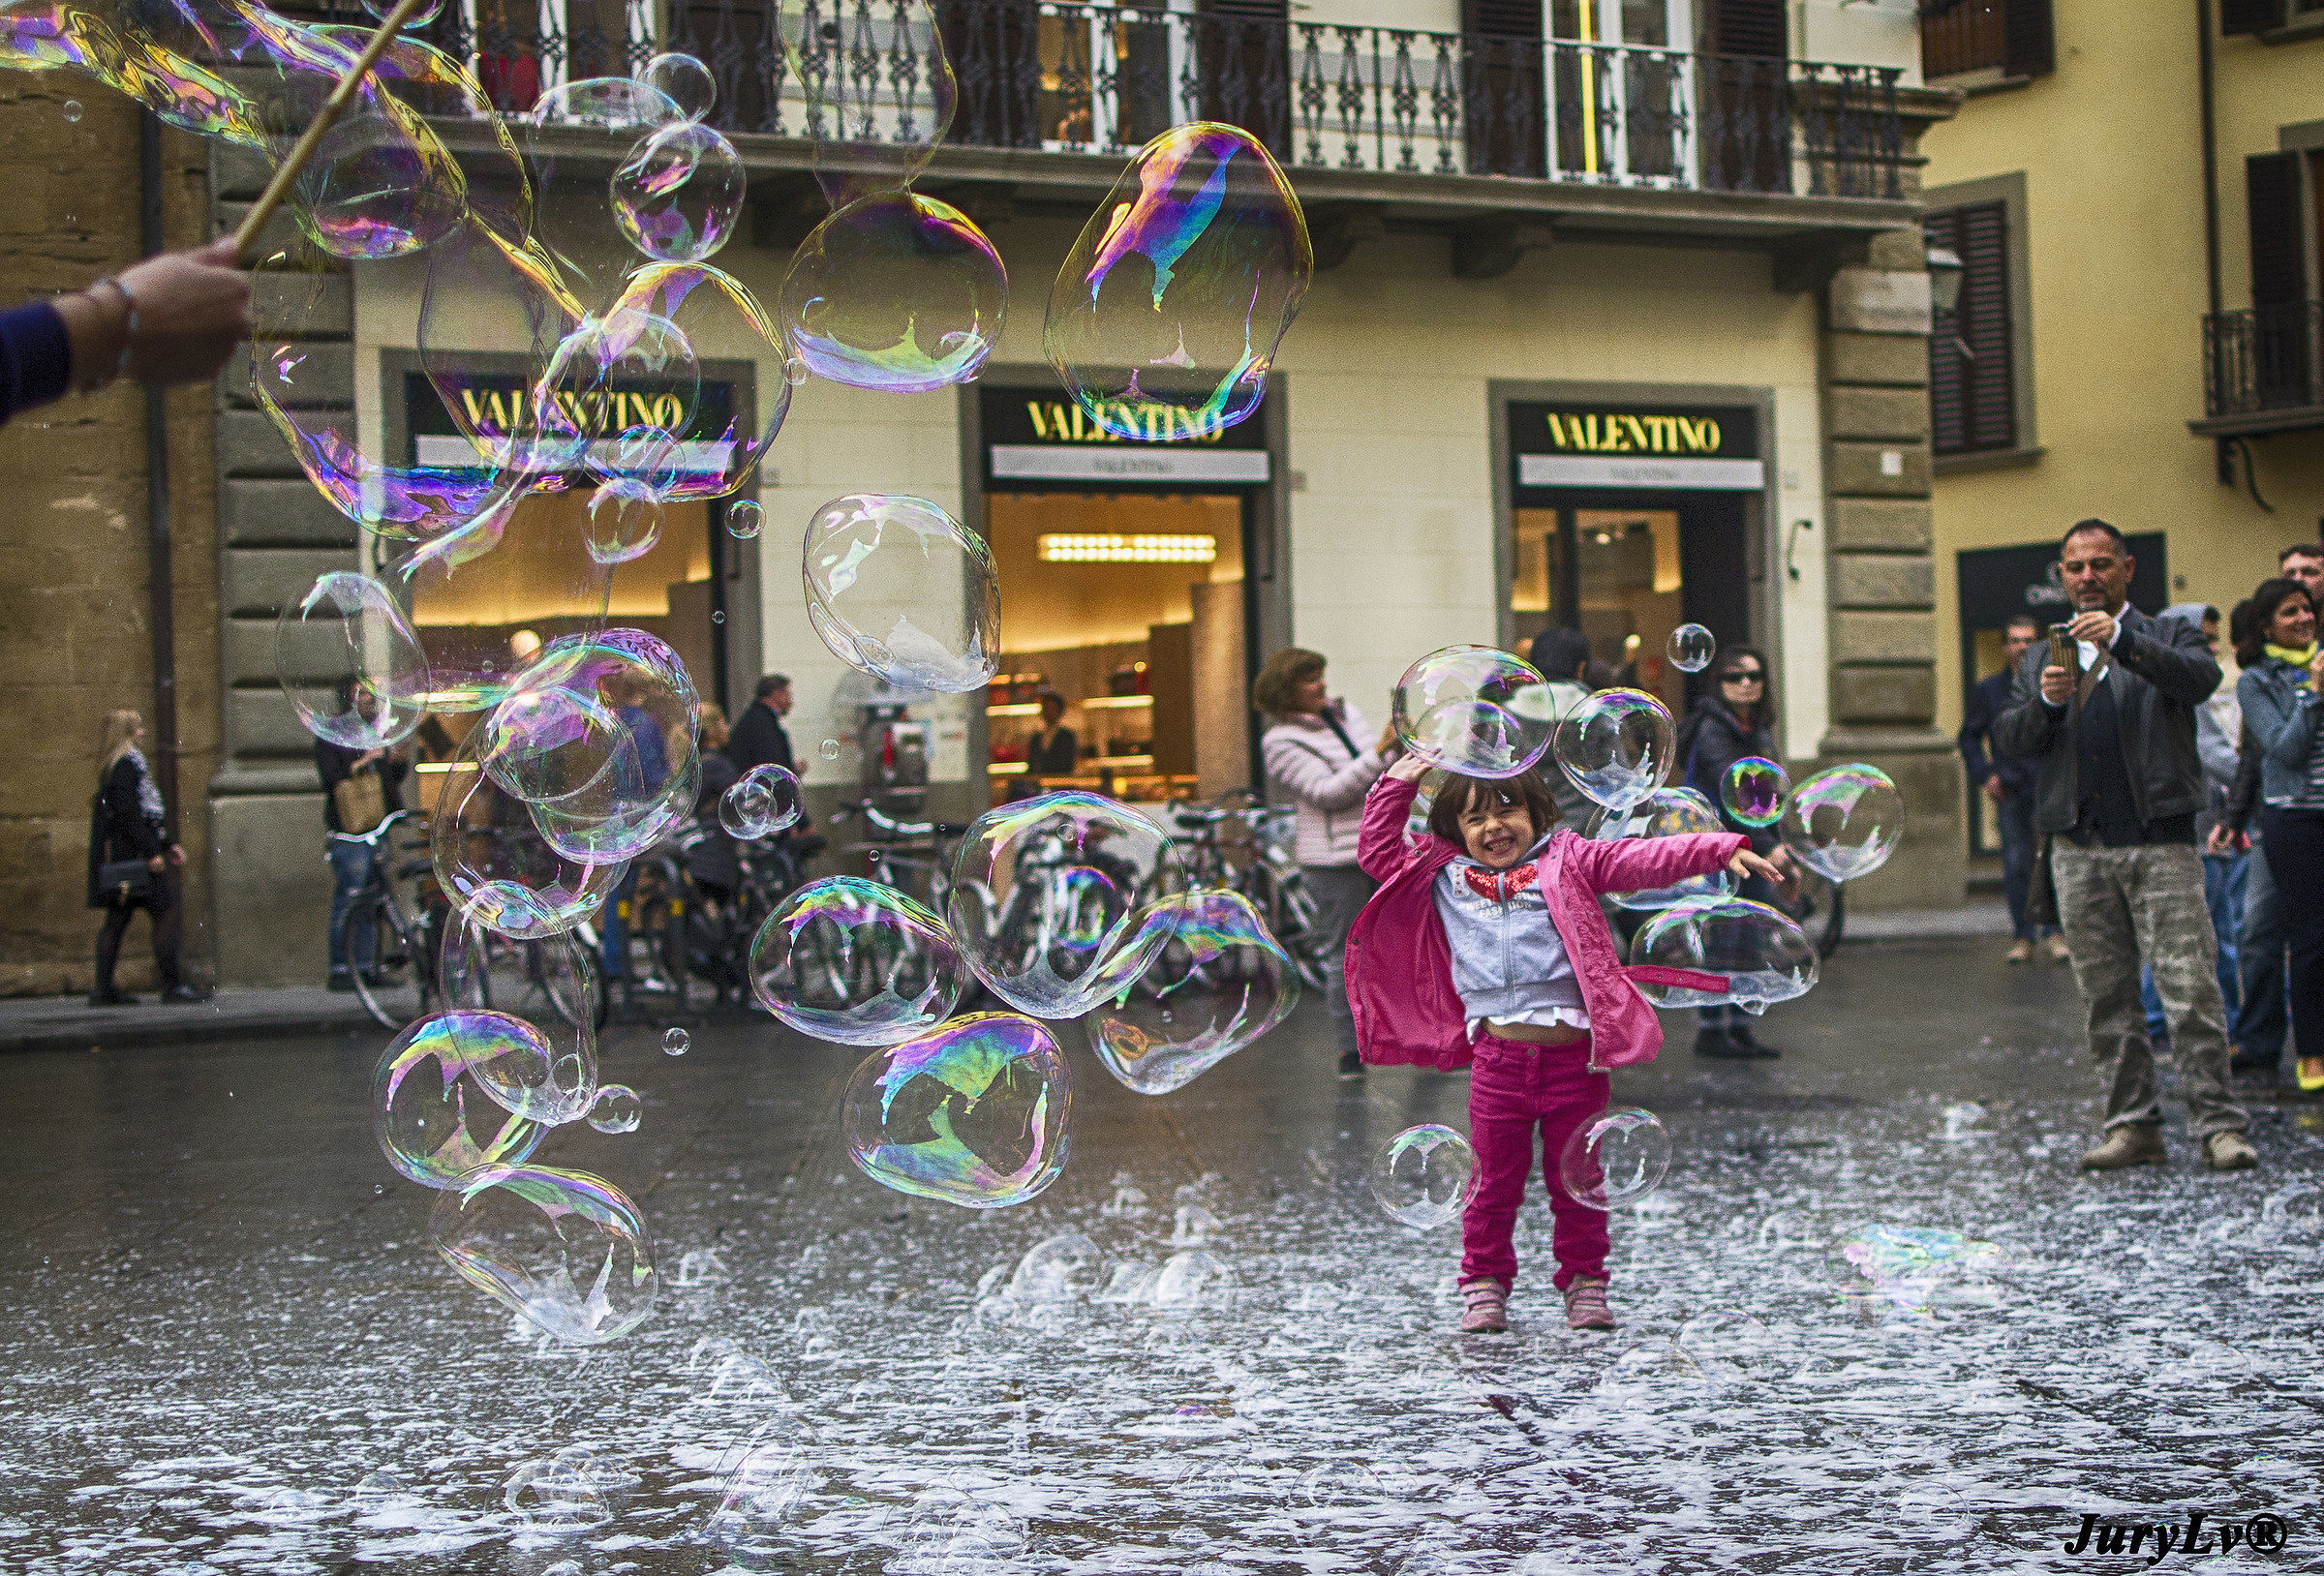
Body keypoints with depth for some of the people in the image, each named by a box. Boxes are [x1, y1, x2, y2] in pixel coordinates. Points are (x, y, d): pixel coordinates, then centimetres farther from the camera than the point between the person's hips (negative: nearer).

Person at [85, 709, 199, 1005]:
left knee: (118, 917, 9)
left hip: (117, 855, 10)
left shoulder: (115, 766, 20)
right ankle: (172, 983, -10)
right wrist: (152, 851, -21)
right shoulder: (126, 765, -12)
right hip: (132, 852, -10)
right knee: (165, 912, -8)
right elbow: (129, 813, -20)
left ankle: (103, 988, 9)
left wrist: (167, 845, 24)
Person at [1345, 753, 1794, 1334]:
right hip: (1498, 1058, 1)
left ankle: (1584, 1283, 21)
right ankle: (1484, 1284, 18)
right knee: (1496, 1179, 6)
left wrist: (1725, 850, -8)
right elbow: (1378, 852, 21)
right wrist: (1395, 786, 15)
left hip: (1572, 1052, -1)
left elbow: (1644, 859, 1)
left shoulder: (1566, 861, 8)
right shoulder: (1444, 875, 14)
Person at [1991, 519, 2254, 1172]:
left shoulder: (2167, 639, 9)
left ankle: (2219, 1125, -6)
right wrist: (2046, 701, -14)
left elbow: (2201, 679, -14)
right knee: (2106, 998, 4)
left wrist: (2121, 642, -27)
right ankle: (2133, 1126, 10)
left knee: (2192, 989, -9)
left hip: (2161, 841, -3)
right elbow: (2008, 739, 7)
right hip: (2080, 849, 3)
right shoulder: (2041, 659, 19)